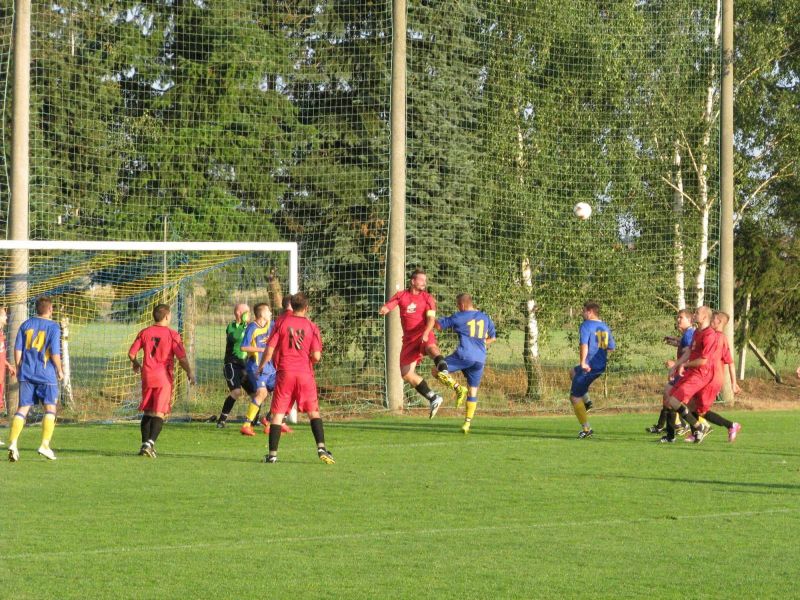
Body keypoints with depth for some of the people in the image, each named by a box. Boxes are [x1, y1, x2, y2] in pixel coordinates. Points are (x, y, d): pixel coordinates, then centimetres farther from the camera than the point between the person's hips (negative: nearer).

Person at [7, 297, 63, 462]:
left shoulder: (26, 324, 7)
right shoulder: (53, 327, -6)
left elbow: (17, 349, 6)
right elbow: (55, 353, -11)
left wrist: (19, 368, 17)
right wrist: (60, 371, 4)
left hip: (26, 373, 4)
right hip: (46, 374, -4)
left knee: (23, 408, 6)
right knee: (50, 408, 6)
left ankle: (13, 443, -9)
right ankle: (45, 445, -3)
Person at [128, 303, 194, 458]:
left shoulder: (144, 333, 3)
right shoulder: (172, 334, -7)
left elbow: (131, 353, 3)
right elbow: (182, 357, -10)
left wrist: (136, 364, 25)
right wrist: (189, 373, 6)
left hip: (147, 376, 4)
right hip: (164, 377, -4)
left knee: (147, 411, 14)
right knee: (159, 413, -3)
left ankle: (145, 444, 12)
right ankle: (150, 442, -18)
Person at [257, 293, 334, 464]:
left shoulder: (282, 323, 1)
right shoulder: (311, 326, 1)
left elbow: (270, 349, -2)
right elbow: (316, 356, -5)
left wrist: (262, 365, 15)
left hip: (285, 373, 0)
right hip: (305, 373, 0)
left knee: (277, 413, 3)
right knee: (313, 412, 8)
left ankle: (272, 454, 0)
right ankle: (321, 447, -5)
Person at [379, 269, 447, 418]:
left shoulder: (428, 298, 5)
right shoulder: (401, 296, 12)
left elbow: (431, 318, -7)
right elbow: (386, 307, 4)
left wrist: (426, 333, -27)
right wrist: (384, 310, -23)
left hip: (424, 336, -4)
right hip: (409, 340, 4)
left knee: (432, 348, -39)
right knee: (406, 373, -4)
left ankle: (443, 371, -72)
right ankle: (433, 399, 9)